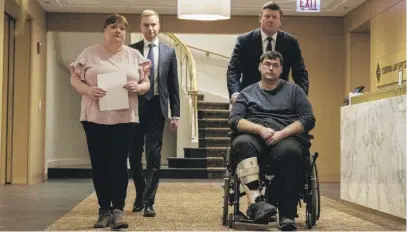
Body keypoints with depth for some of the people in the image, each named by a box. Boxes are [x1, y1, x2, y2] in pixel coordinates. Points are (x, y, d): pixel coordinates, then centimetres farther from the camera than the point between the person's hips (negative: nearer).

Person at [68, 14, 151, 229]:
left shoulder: (134, 55, 10)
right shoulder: (89, 53, 7)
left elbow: (146, 83, 10)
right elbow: (75, 79, 5)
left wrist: (138, 87, -13)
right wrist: (88, 90, -15)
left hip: (124, 117, 0)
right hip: (95, 117, 0)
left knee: (119, 162, -6)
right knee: (99, 163, 3)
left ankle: (118, 209, -4)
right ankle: (104, 210, 12)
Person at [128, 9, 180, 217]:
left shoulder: (169, 51, 7)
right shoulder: (131, 50, 4)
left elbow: (173, 85, 6)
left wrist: (175, 114, 2)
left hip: (157, 107, 0)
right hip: (135, 107, 1)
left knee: (154, 156, -3)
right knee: (134, 154, 8)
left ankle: (148, 202, 1)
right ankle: (140, 196, 27)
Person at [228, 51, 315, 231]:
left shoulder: (293, 90, 21)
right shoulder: (247, 93, 22)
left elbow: (308, 119, 7)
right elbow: (234, 120, 6)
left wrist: (282, 133, -10)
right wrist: (260, 129, -13)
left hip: (287, 137, -1)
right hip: (254, 136, 1)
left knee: (289, 151, -37)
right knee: (242, 143, -36)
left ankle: (287, 216, -39)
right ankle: (255, 201, -49)